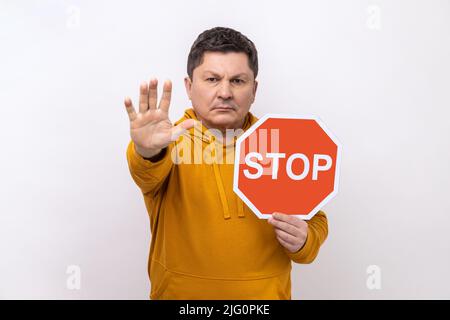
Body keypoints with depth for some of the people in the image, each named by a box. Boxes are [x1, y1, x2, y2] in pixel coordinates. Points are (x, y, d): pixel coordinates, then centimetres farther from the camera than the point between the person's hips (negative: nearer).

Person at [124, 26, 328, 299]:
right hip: (180, 292, -1)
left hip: (265, 293, 2)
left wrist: (303, 241, -16)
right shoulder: (172, 140, -11)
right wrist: (148, 152, -53)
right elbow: (149, 172, -33)